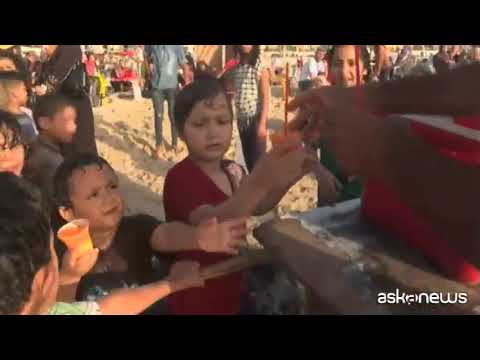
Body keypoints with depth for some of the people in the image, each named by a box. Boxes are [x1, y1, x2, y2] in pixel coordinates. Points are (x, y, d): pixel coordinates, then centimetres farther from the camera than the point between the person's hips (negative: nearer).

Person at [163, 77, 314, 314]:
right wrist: (258, 183, -55)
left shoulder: (233, 170, -1)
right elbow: (209, 224, -39)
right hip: (196, 300, -6)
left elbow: (256, 208, 11)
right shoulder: (180, 178, -23)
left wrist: (285, 181, -8)